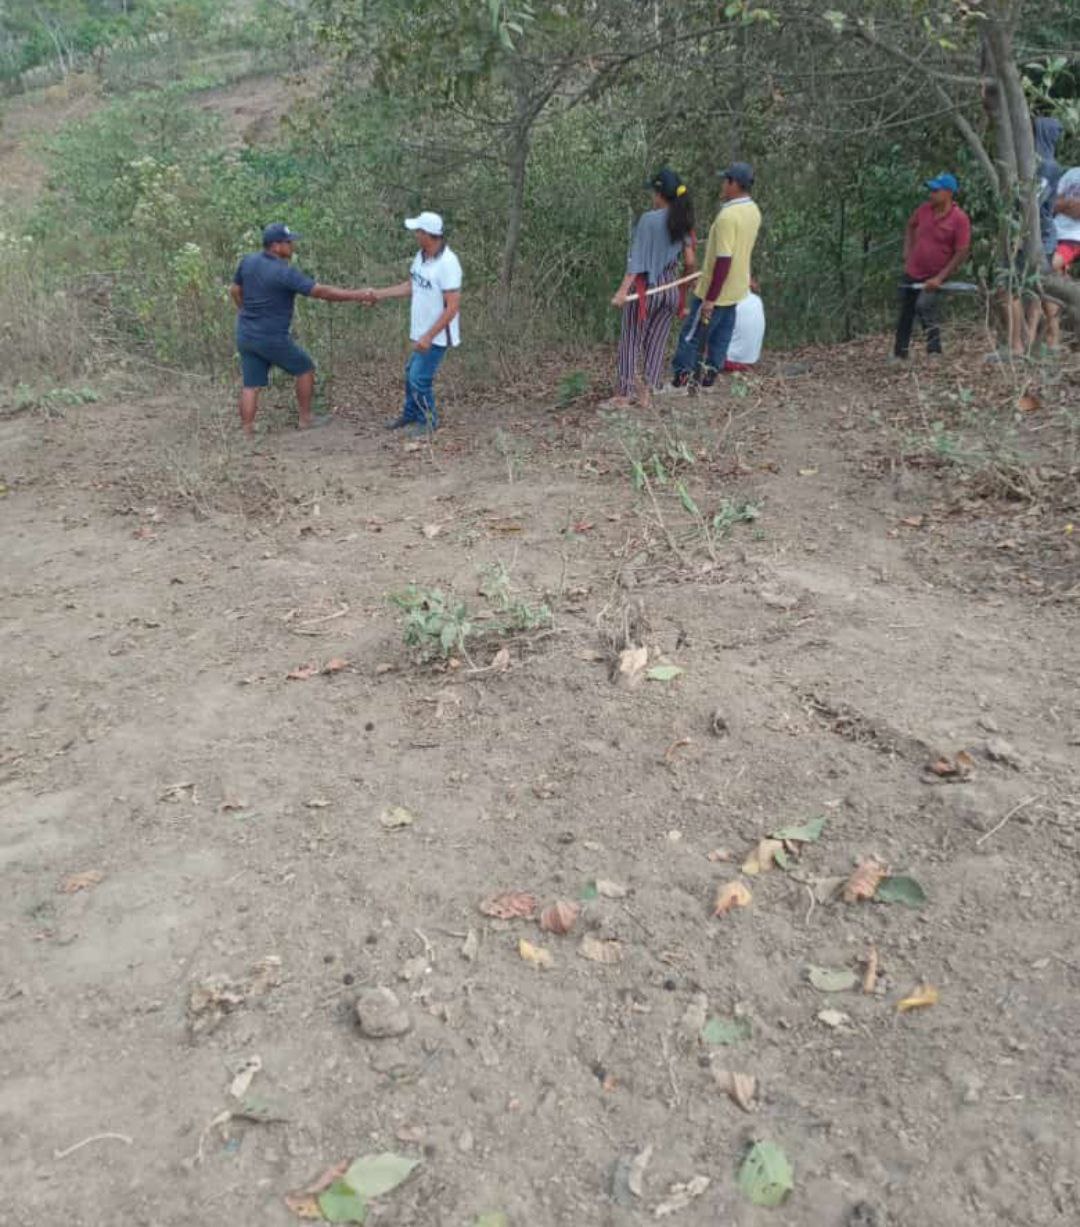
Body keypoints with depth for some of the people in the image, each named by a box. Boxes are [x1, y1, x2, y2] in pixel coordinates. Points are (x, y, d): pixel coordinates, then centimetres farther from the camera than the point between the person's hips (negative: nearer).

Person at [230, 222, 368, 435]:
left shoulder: (248, 262, 2)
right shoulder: (284, 272, -19)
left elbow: (235, 290, 16)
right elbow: (322, 292, -20)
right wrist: (355, 295, -15)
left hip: (245, 335, 7)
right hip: (272, 338, -7)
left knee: (251, 384, 9)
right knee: (305, 368, 13)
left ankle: (247, 430, 8)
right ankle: (306, 419, 21)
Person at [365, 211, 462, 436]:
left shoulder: (447, 263, -25)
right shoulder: (421, 255, 1)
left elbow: (452, 307, -26)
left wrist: (429, 336, -27)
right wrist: (380, 294, 8)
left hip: (437, 335, -9)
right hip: (423, 332, 9)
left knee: (420, 379, -4)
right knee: (411, 373, 20)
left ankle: (428, 421, 16)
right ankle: (410, 414, 39)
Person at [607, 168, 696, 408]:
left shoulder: (649, 219, -12)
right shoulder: (683, 221, 3)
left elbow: (637, 257, -17)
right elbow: (690, 261, 4)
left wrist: (623, 289, -19)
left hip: (645, 287, -5)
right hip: (671, 288, 5)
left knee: (631, 342, 4)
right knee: (657, 343, 11)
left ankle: (624, 394, 7)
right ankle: (646, 394, 14)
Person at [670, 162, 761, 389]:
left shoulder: (727, 216, -25)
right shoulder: (754, 211, 4)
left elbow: (724, 260, -27)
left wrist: (710, 298, -24)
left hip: (716, 291, -8)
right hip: (735, 289, 8)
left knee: (691, 334, 1)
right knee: (721, 334, 15)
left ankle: (681, 378, 6)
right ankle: (710, 373, 24)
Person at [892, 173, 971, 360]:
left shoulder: (960, 219, -17)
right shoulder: (925, 208, -2)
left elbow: (962, 253, -17)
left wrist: (940, 278, -21)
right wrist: (908, 252, 11)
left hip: (935, 276, -6)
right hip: (913, 272, 6)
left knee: (924, 306, -26)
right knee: (905, 313, 12)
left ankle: (934, 351, -16)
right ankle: (899, 354, 26)